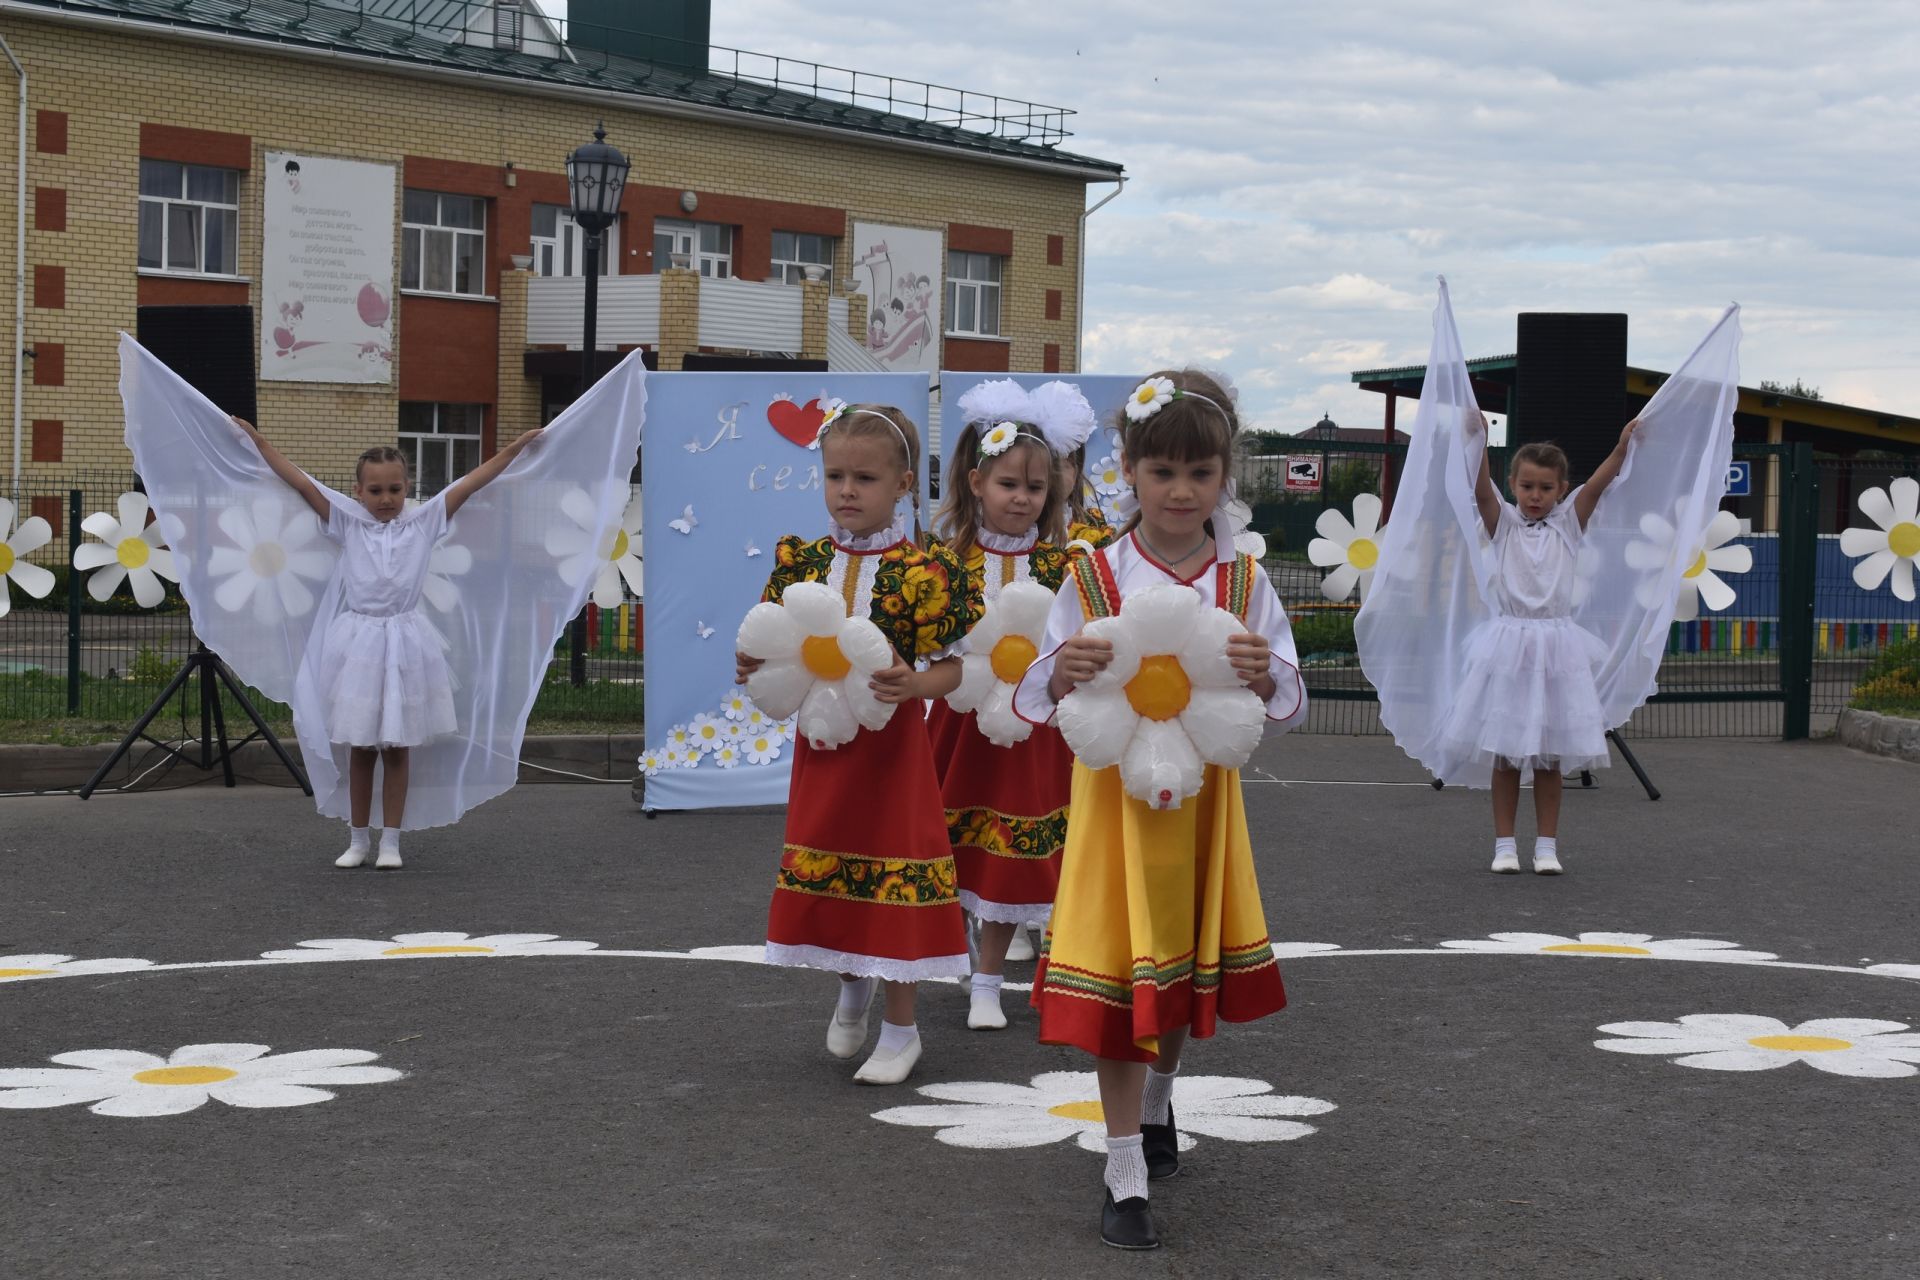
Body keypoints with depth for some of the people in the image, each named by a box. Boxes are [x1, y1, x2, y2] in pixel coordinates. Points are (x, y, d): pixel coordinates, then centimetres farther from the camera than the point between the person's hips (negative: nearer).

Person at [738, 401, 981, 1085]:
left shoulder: (922, 570, -12)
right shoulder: (805, 561, 2)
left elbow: (952, 668, -10)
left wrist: (911, 686, -29)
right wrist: (756, 670, -9)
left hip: (890, 744, -4)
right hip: (821, 742, 5)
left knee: (892, 879, 1)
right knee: (820, 877, 12)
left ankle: (900, 1025, 16)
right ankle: (853, 984, 40)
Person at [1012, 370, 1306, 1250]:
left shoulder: (1244, 581, -1)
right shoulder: (1094, 577, -6)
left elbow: (1292, 707, -1)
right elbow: (1035, 698, -4)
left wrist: (1266, 676, -23)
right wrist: (1063, 672, -26)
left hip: (1203, 794, 2)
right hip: (1116, 795, -2)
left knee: (1186, 968, 16)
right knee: (1117, 974, -2)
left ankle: (1157, 1101, 46)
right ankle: (1126, 1177, 8)